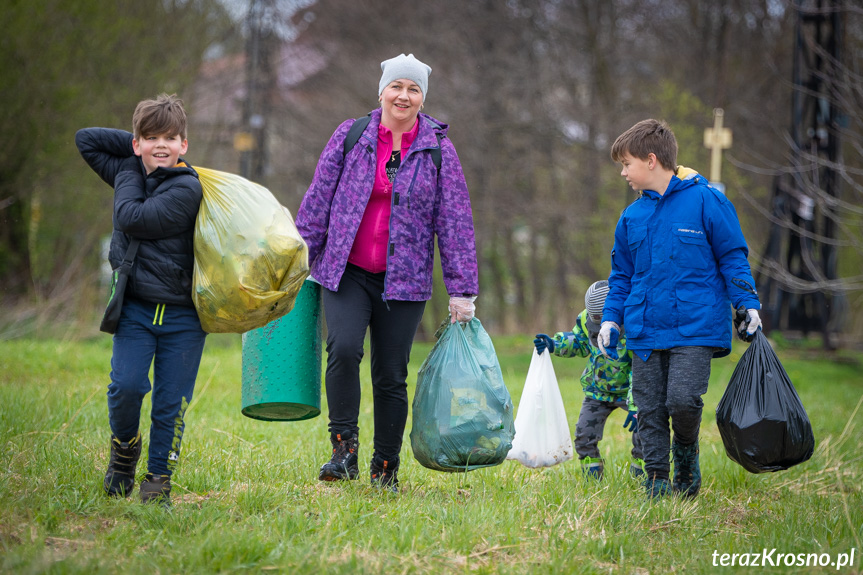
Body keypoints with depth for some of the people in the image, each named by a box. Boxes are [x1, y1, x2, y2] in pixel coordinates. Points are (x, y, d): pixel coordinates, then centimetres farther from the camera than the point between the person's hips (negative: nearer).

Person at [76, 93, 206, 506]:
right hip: (135, 306, 4)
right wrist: (137, 151, 8)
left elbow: (131, 219, -19)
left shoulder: (186, 188, -11)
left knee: (171, 403, 0)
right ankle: (124, 448, 16)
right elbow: (85, 138, 18)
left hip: (182, 315, -4)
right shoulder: (130, 173, 10)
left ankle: (158, 480, 12)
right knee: (126, 386, -11)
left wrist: (130, 172, -2)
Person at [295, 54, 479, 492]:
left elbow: (455, 221, 2)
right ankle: (344, 449, -11)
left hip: (404, 280, 0)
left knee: (391, 375, 3)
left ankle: (386, 472, 16)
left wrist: (461, 290, -1)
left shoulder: (438, 150, 2)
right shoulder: (349, 136, 3)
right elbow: (317, 201, 7)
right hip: (346, 273, 0)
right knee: (343, 349, -23)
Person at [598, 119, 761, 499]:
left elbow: (732, 257, 2)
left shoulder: (705, 201, -2)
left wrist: (748, 304, -6)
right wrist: (611, 318, 10)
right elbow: (622, 275, 20)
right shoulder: (632, 217, 12)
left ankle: (687, 455, 11)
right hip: (645, 332, 5)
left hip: (695, 327, -5)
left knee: (683, 400, -16)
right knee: (649, 409, 2)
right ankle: (656, 479, 12)